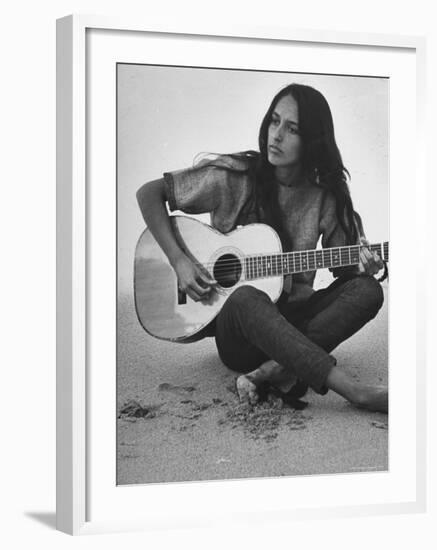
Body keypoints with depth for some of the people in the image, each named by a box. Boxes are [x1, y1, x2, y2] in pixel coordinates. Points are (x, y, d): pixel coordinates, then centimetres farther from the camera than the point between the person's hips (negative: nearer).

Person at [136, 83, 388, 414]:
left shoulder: (326, 197, 1)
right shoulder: (233, 178, -7)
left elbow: (342, 267, 8)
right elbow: (149, 193, -3)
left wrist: (362, 266, -16)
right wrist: (178, 260, -13)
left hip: (294, 319, 3)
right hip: (235, 332, -3)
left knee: (368, 290, -22)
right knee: (245, 299, -39)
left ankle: (273, 371, -34)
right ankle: (358, 392, -45)